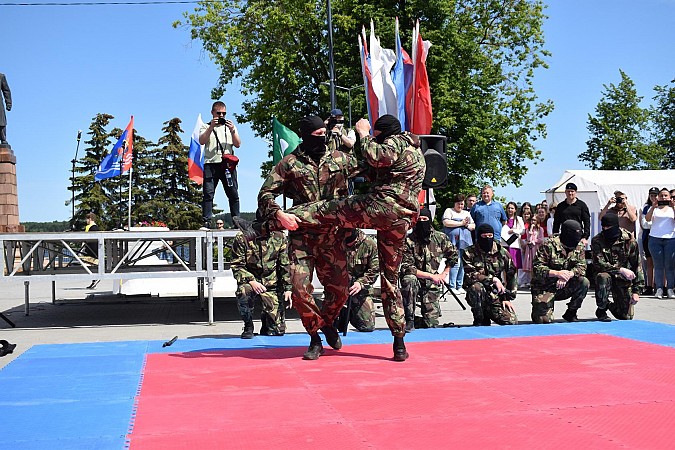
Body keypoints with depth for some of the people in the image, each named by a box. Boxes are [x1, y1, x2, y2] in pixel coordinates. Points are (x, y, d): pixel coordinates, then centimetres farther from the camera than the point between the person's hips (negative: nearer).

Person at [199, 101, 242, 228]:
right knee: (208, 193, -10)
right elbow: (202, 141, -3)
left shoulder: (230, 126, 22)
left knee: (233, 194, -2)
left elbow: (238, 144, 10)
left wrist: (232, 131, -6)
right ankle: (207, 222, -12)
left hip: (228, 164, 2)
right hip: (211, 164, -2)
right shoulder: (206, 127, 16)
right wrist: (211, 127, -12)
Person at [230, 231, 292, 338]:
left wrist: (287, 288, 2)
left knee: (277, 331, -6)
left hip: (272, 286, 2)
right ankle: (248, 326, -11)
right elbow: (236, 266, -8)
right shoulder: (241, 238, -8)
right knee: (244, 291, -40)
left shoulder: (279, 237, 1)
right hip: (250, 281, -1)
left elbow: (285, 265, 7)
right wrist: (251, 281, -23)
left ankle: (266, 317, 34)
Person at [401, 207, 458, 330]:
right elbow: (406, 267, -18)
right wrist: (431, 276, -19)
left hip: (432, 284, 2)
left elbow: (453, 255, 16)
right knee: (409, 279, -40)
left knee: (431, 323, -9)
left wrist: (444, 274, 5)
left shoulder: (440, 238, -1)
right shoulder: (409, 240, -12)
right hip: (415, 280, -2)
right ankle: (409, 320, -25)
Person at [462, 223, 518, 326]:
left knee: (512, 321, -16)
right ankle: (479, 320, -14)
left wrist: (507, 297, 6)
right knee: (476, 287, -37)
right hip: (479, 295, -2)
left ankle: (487, 316, 15)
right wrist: (493, 279, -19)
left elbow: (511, 276, 12)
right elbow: (470, 275, -16)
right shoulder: (470, 253, -4)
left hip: (497, 296, 3)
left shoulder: (502, 253, 6)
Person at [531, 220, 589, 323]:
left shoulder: (579, 246, 1)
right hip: (546, 288, -5)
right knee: (545, 319, -18)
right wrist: (557, 273, -32)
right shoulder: (549, 245, -16)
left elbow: (581, 267, -8)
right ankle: (539, 307, 21)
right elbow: (536, 268, -19)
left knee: (584, 283, -22)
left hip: (564, 287, 5)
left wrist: (568, 275, -28)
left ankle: (570, 313, -3)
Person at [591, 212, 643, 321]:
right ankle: (601, 310, -15)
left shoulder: (629, 241, -8)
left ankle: (610, 305, 36)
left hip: (623, 280, 2)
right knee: (603, 277, -39)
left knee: (626, 316, -1)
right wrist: (620, 269, -33)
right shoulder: (597, 240, -11)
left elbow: (637, 266, -4)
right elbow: (598, 264, -22)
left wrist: (636, 291, -7)